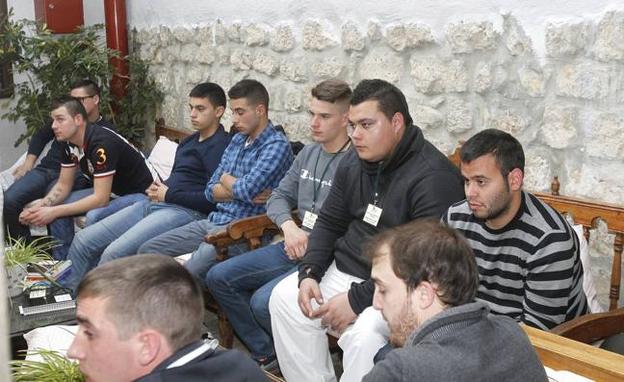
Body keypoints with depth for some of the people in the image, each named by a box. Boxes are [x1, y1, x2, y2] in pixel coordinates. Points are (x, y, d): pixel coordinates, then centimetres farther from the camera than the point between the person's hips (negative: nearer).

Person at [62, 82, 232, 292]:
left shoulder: (221, 146, -7)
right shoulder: (189, 141, 24)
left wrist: (168, 195, -8)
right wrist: (157, 188, 9)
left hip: (185, 211, -10)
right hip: (154, 204, 10)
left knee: (114, 253, -27)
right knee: (83, 240, 0)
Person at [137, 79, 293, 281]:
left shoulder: (277, 146, -9)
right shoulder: (237, 140, 16)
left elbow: (247, 189, -22)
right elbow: (211, 191, 11)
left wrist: (226, 180, 0)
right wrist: (240, 189, -8)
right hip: (214, 221, 9)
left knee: (190, 271, -30)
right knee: (148, 250, 4)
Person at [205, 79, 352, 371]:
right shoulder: (308, 153, 13)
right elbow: (279, 197, 14)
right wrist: (289, 226, -6)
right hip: (295, 246, 9)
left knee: (263, 301, -27)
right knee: (219, 278, 2)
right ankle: (267, 355, 10)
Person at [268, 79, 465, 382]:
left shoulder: (433, 176, -19)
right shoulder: (353, 162, 7)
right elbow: (329, 223, 15)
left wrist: (357, 299, -23)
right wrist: (309, 272, -3)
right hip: (342, 271, 8)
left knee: (364, 334, -32)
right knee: (283, 298, -8)